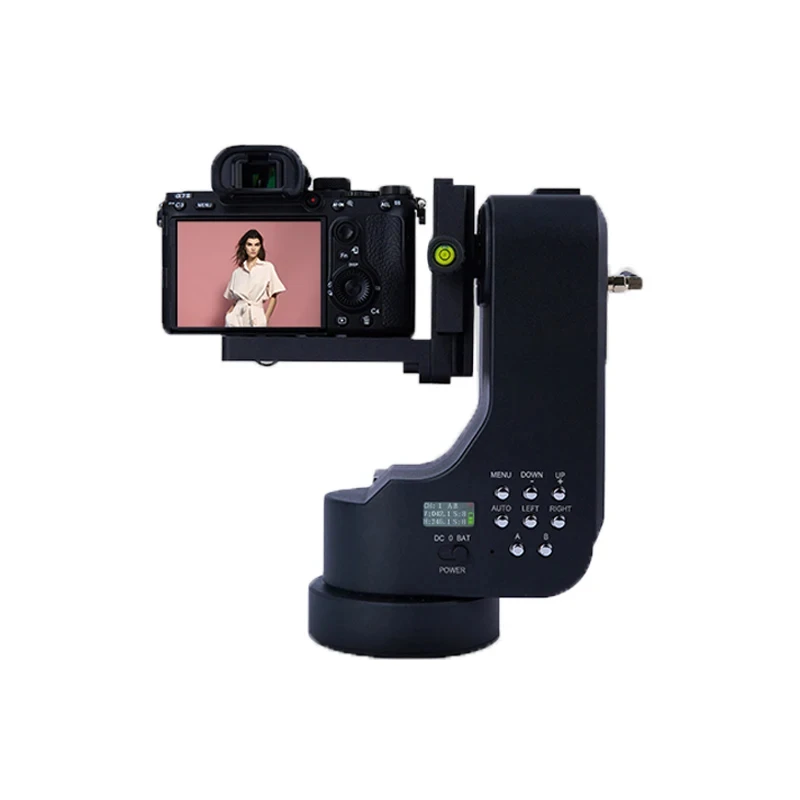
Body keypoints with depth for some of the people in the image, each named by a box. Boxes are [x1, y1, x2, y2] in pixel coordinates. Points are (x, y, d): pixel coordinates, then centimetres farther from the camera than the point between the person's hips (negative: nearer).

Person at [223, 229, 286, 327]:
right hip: (237, 316, 2)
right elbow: (235, 298, 16)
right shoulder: (237, 272, 11)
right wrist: (229, 313, -2)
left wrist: (266, 319, -5)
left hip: (256, 316, -2)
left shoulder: (268, 267, 3)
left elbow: (273, 297, 3)